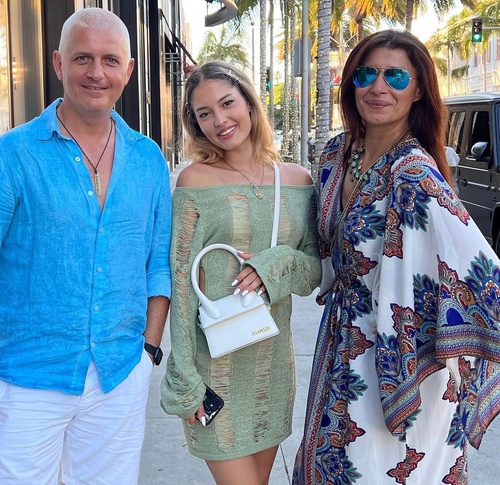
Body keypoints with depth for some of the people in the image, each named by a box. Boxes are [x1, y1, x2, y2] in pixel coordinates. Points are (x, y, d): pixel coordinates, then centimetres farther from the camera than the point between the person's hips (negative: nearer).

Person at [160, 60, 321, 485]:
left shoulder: (297, 178, 4)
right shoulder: (195, 180, -7)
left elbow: (316, 269, 6)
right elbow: (181, 281, -8)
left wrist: (279, 265, -16)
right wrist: (183, 379, -11)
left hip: (273, 356, 4)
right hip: (214, 361, -4)